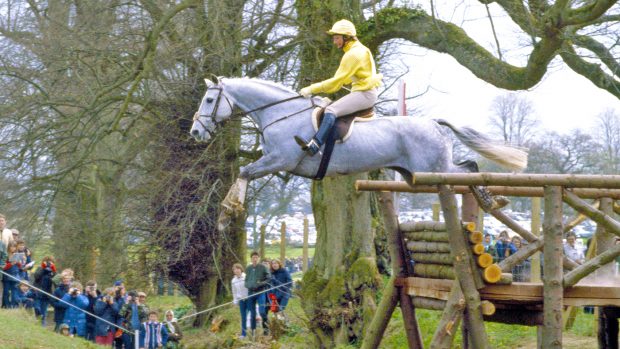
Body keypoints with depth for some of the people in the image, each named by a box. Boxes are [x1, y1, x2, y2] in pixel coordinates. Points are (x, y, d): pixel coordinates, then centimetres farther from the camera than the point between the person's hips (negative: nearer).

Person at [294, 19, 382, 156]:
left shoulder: (353, 54, -14)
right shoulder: (358, 50, 19)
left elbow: (337, 81, -18)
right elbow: (344, 78, 26)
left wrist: (311, 89, -15)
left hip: (365, 94, -11)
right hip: (364, 92, 11)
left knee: (331, 110, -27)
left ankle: (313, 146, -43)